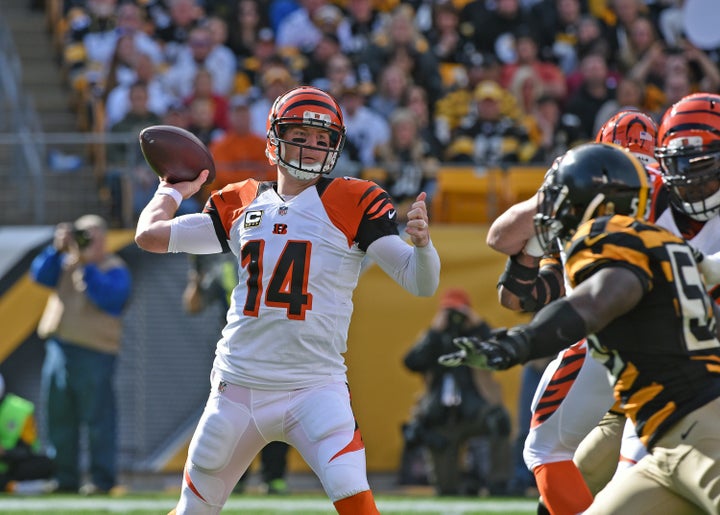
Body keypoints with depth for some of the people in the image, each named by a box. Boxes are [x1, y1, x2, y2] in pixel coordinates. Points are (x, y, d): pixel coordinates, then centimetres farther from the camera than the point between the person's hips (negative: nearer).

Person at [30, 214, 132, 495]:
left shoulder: (114, 269, -1)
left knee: (98, 418, -5)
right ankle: (65, 479, 15)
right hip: (60, 348, 6)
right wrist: (57, 249, -5)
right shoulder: (66, 262, 16)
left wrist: (87, 265, -18)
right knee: (59, 417, 8)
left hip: (95, 353, -6)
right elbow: (40, 275, 6)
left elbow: (107, 296, -17)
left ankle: (102, 479, -1)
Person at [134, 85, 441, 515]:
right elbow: (150, 235, 15)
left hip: (315, 389, -4)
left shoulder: (354, 203, -2)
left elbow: (421, 283, -10)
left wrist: (421, 244, -30)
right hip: (237, 387, 4)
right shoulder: (239, 204, 9)